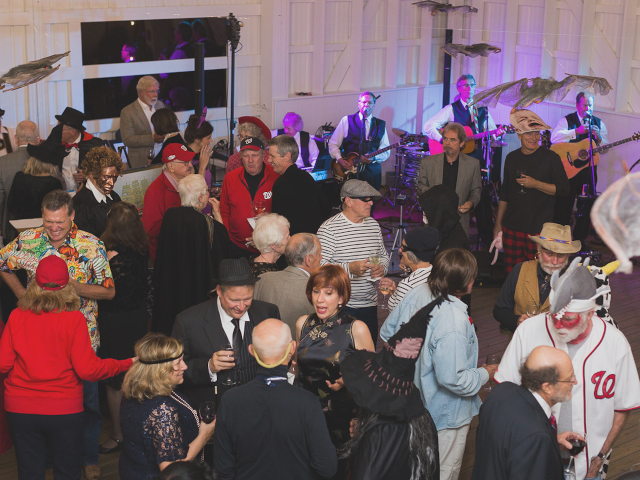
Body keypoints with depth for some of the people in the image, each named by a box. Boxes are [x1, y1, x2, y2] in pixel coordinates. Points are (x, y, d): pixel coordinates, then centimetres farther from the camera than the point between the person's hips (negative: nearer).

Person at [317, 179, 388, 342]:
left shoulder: (373, 224, 11)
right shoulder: (329, 228, -10)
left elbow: (384, 255, 23)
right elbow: (319, 265, -17)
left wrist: (382, 268, 1)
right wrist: (349, 268, -28)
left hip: (369, 304, 6)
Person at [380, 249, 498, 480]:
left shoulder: (417, 294, -10)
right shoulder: (454, 322, -34)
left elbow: (387, 332, 4)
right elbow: (452, 379, -31)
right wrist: (485, 374, -13)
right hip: (445, 417, -8)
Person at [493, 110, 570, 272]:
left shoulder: (550, 158, -2)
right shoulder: (512, 158, 11)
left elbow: (564, 188, -3)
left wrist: (535, 184, -14)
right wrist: (498, 223, 17)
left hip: (539, 228, -4)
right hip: (512, 227, 4)